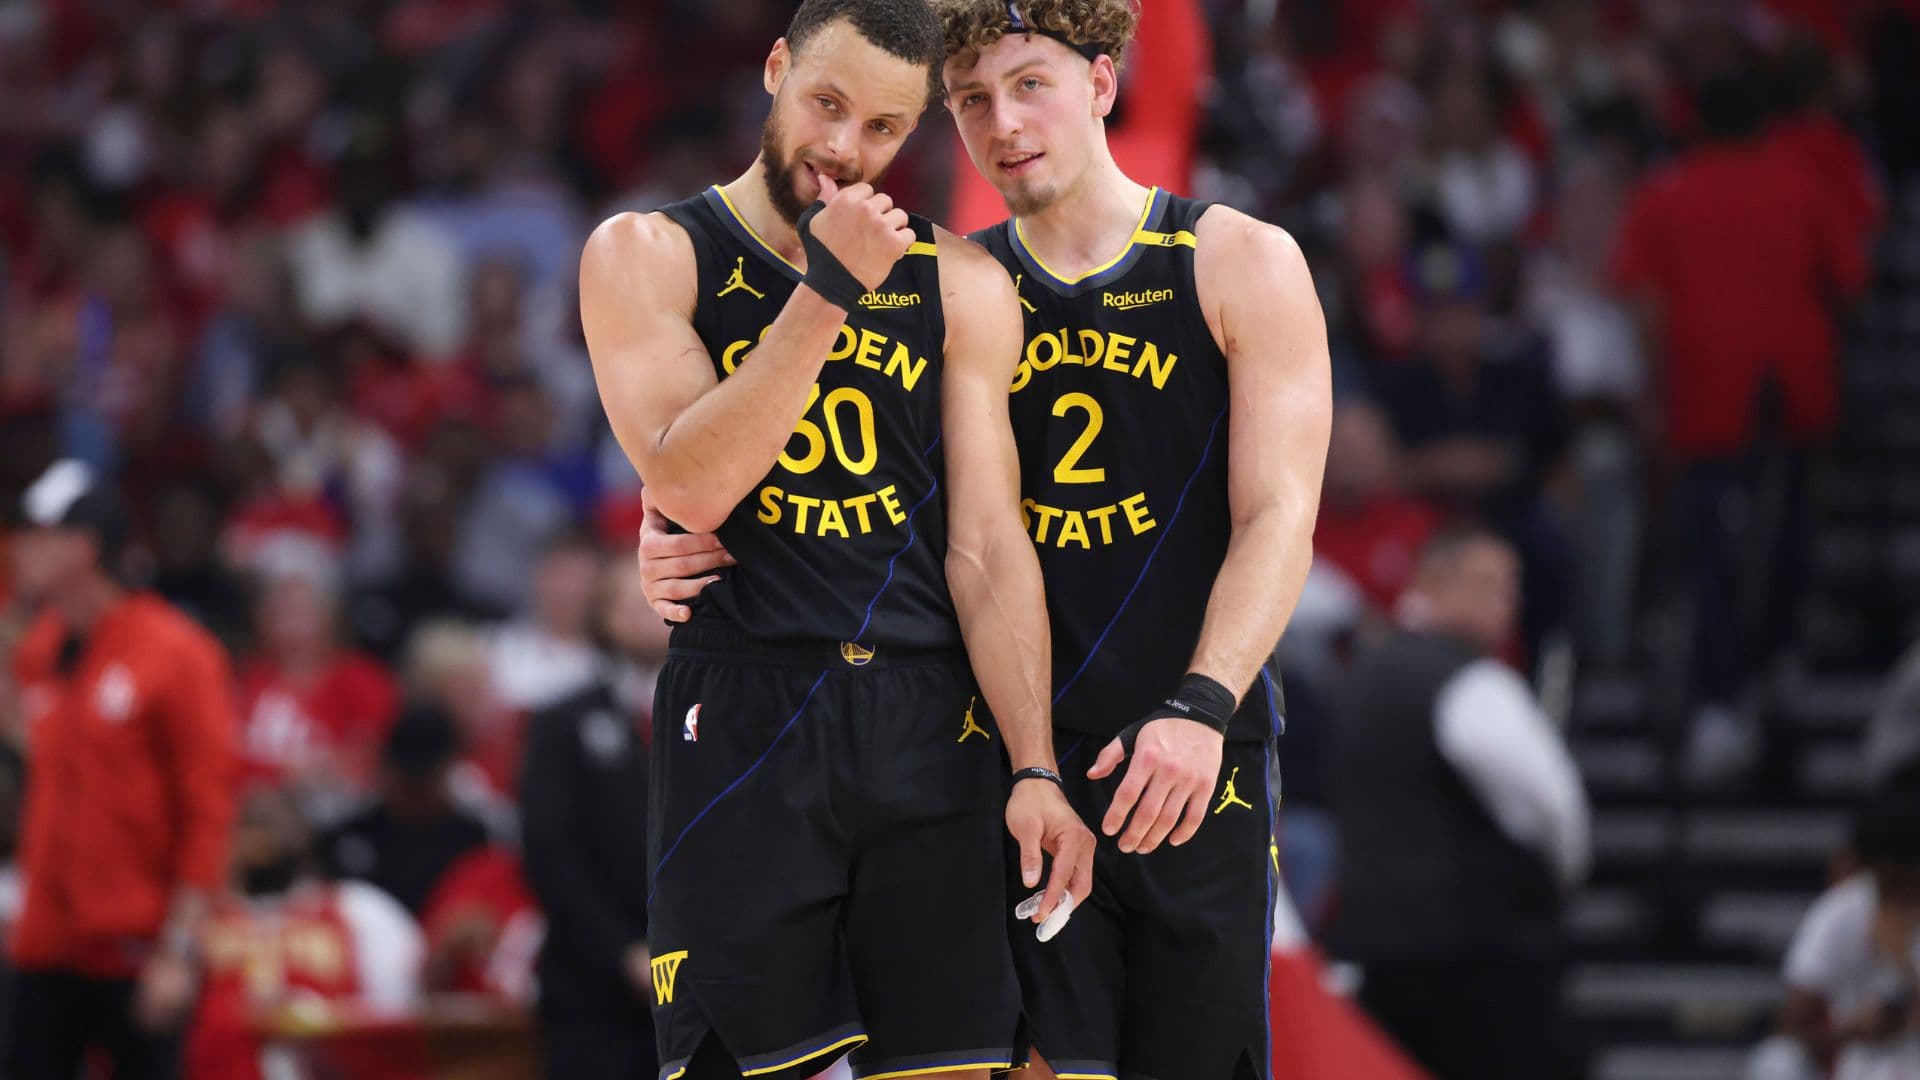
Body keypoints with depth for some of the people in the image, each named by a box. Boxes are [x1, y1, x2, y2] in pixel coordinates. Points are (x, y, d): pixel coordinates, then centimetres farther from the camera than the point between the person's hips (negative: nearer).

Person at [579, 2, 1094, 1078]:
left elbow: (987, 546, 5)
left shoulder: (960, 287, 10)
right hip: (745, 727, -2)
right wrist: (827, 291, -14)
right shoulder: (649, 255, 3)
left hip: (933, 733, 2)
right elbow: (691, 486, -12)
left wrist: (1034, 765, -5)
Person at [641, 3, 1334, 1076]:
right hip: (1016, 749, 1)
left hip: (1195, 756, -1)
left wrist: (1201, 709, -20)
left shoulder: (1240, 264, 2)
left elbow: (1278, 515, -5)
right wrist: (689, 552, -12)